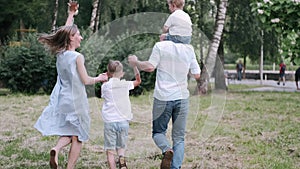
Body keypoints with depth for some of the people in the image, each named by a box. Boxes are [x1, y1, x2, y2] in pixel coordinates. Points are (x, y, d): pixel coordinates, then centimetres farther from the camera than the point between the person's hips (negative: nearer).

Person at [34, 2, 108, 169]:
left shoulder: (60, 53, 3)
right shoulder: (77, 57, -15)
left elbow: (65, 31, 18)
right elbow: (85, 80, -10)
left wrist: (71, 13, 26)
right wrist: (99, 78, 8)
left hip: (61, 100, 6)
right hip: (76, 102, -6)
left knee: (68, 134, 17)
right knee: (77, 138, 6)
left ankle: (56, 149, -12)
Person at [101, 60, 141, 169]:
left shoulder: (105, 86, -2)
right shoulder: (125, 84, 0)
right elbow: (138, 81, 18)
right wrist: (135, 65, 21)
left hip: (109, 122, -1)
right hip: (123, 121, 1)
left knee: (110, 150, 1)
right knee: (121, 147, 15)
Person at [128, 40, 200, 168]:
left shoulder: (160, 46, -9)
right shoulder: (189, 49, 2)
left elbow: (149, 67, -10)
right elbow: (197, 75, 5)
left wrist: (135, 62, 6)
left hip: (163, 98, -2)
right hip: (182, 98, 2)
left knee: (158, 132, 14)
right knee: (179, 137, 10)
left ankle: (167, 149, -17)